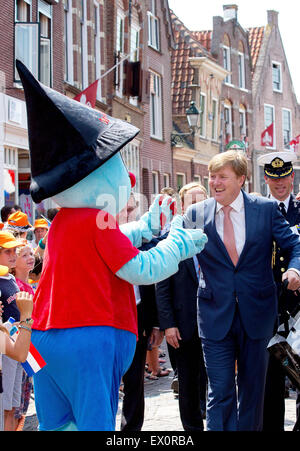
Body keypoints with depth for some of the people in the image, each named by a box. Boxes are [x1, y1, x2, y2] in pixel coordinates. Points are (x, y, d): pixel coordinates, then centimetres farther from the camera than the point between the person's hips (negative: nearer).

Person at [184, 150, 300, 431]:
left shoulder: (266, 209, -1)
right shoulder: (196, 214, 0)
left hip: (256, 313, 1)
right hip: (216, 317, -1)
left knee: (252, 388, 13)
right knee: (220, 391, -3)